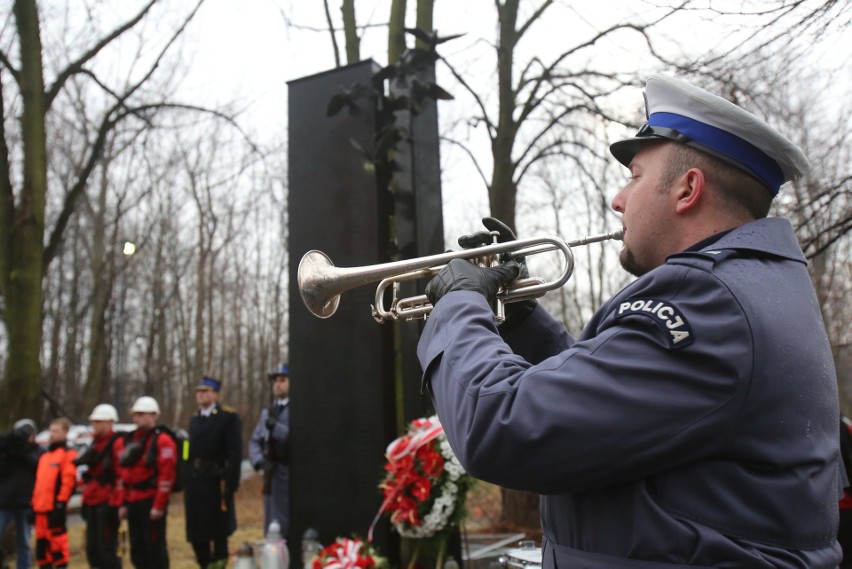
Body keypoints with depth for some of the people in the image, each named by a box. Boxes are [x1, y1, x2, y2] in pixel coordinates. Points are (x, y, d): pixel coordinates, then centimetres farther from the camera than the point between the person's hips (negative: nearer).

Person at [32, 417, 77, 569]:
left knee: (57, 543, -6)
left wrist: (61, 503, -19)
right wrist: (34, 504, 17)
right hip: (42, 507, 8)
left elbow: (68, 480, -14)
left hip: (55, 507, -8)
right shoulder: (45, 455, 21)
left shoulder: (68, 453, -5)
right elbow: (39, 482, 23)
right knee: (42, 544, 12)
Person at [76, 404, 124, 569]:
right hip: (93, 503, 9)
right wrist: (85, 500, 20)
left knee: (107, 549, -6)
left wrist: (115, 504, -19)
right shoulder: (95, 443, 17)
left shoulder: (117, 443, -11)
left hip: (107, 503, -9)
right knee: (92, 549, 11)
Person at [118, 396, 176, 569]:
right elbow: (124, 474, 16)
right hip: (133, 502, 8)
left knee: (155, 547, -3)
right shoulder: (130, 441, 14)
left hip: (152, 501, -8)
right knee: (137, 548, 13)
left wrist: (159, 505, -18)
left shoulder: (162, 441, -9)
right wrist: (124, 503, 13)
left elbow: (166, 475, -15)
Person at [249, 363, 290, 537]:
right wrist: (259, 461, -4)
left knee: (292, 528, -3)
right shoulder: (267, 412, 17)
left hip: (291, 475, -6)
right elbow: (254, 442, 15)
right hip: (272, 475, 6)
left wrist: (276, 428, -21)